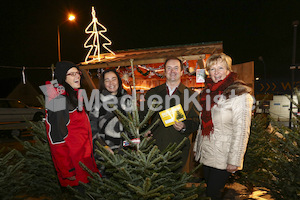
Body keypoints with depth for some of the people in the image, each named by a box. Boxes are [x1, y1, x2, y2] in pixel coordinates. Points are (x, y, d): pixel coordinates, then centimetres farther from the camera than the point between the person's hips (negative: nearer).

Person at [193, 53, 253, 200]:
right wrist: (196, 147, 14)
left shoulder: (240, 94, -13)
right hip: (206, 154, 6)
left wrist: (234, 160, -17)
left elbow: (242, 131, -16)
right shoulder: (209, 92, 8)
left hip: (222, 157, -6)